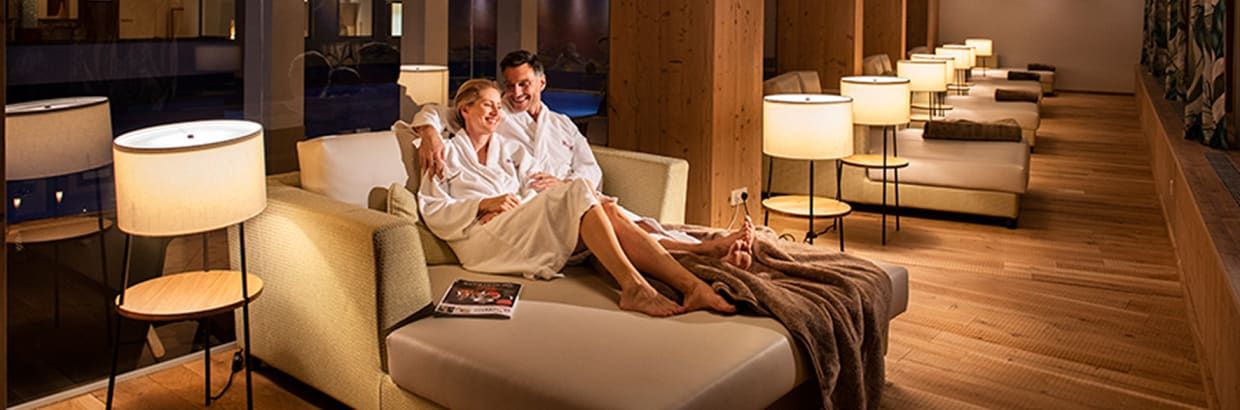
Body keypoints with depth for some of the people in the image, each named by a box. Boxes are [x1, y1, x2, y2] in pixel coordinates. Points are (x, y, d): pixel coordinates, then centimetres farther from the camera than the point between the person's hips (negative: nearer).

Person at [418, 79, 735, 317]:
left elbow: (533, 189, 12)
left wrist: (510, 209, -9)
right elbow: (433, 214, 3)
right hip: (482, 241, -5)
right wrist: (484, 205, -10)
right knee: (578, 191, -28)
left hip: (520, 228, 5)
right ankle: (632, 286, -42)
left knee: (607, 213, -25)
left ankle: (692, 285, -39)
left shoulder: (509, 148, 29)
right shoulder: (446, 153, 15)